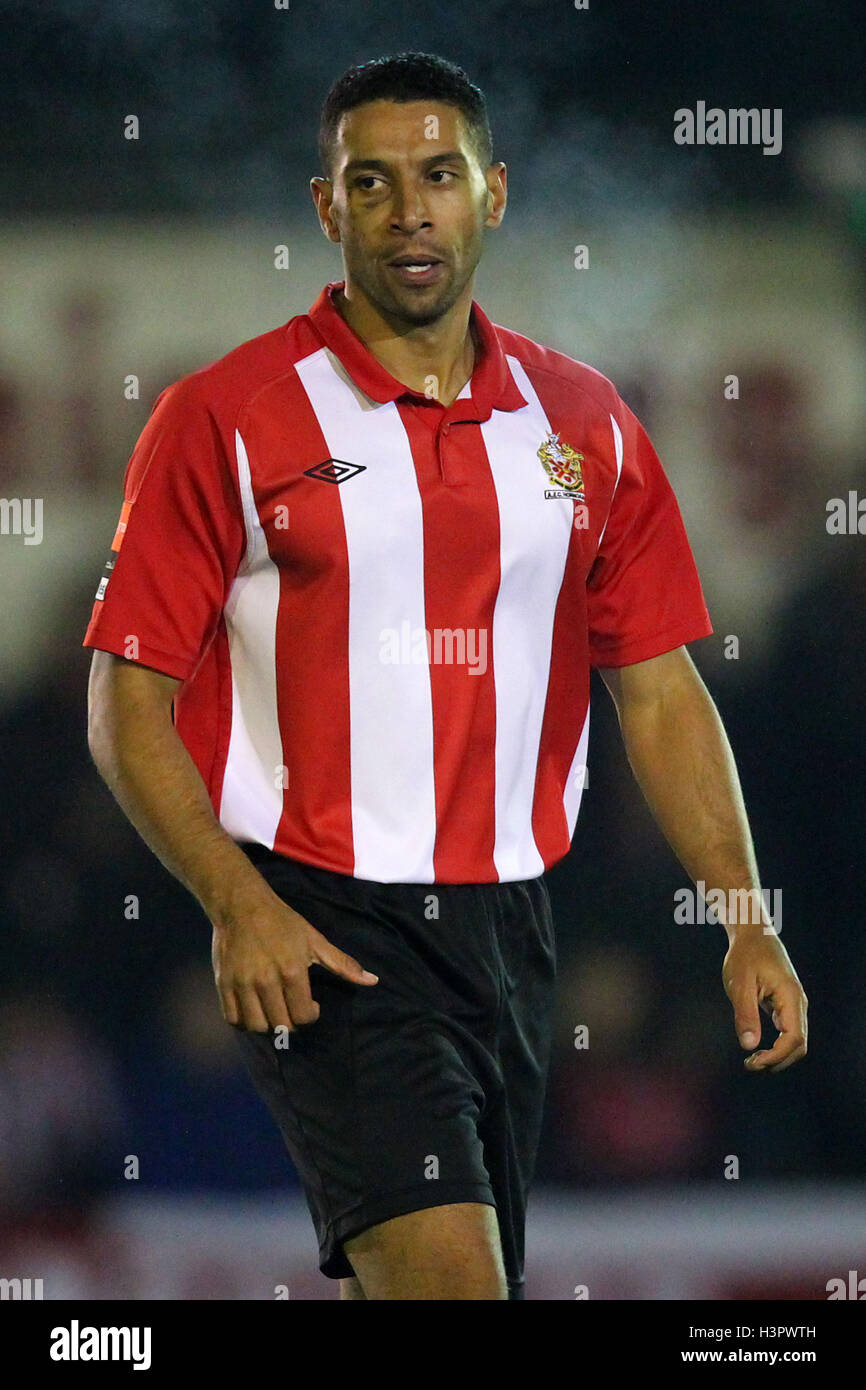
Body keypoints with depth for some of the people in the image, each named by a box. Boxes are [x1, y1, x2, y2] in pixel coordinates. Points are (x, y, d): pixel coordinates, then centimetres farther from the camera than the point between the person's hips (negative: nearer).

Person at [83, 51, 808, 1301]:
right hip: (320, 926, -5)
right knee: (447, 1274, -21)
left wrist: (746, 923, 2)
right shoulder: (224, 419, -3)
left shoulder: (583, 422, 10)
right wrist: (238, 905, -18)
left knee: (395, 1288, 10)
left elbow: (660, 692, 12)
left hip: (508, 920, 5)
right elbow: (128, 704, -4)